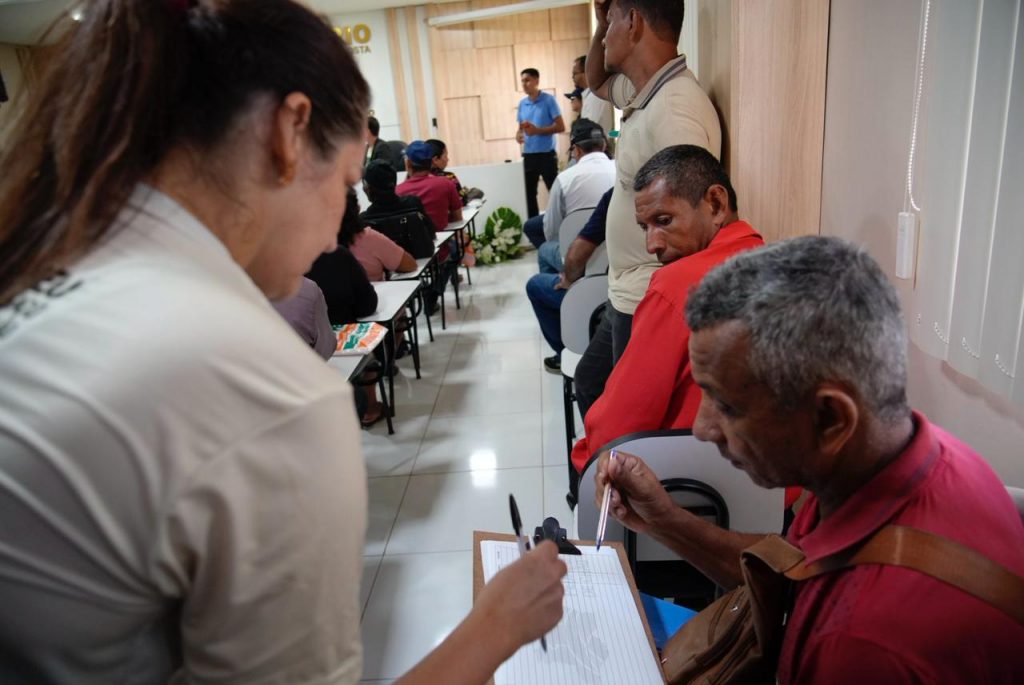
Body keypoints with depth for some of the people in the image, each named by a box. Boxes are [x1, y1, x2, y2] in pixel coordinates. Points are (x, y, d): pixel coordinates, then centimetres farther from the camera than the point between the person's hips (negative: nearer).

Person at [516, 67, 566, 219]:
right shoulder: (522, 104, 11)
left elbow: (561, 126, -10)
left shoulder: (549, 100, -5)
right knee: (529, 193, 10)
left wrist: (537, 130, -20)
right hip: (528, 155, 6)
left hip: (547, 154, -6)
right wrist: (518, 135, -5)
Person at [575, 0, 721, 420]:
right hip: (627, 297, 10)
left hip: (650, 305, -10)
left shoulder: (674, 110, -24)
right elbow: (596, 83, 27)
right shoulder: (644, 92, 5)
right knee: (590, 382, 25)